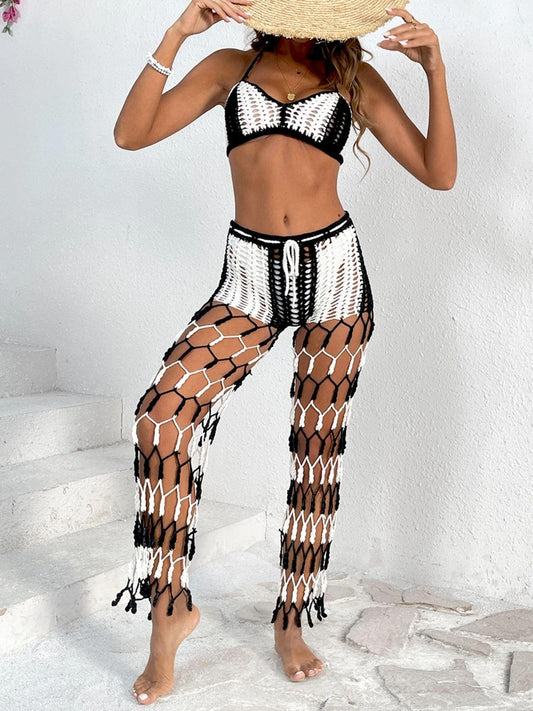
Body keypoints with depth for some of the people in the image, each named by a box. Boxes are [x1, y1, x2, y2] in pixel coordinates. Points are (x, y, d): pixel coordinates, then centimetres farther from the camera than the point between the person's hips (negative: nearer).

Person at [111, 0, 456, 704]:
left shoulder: (355, 76, 10)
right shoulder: (231, 66, 12)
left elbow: (439, 173, 2)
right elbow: (132, 133, -2)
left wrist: (436, 71, -8)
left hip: (333, 270, 0)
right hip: (251, 278, 0)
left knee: (319, 448, 4)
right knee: (162, 410, -21)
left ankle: (292, 620, 22)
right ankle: (170, 606, -4)